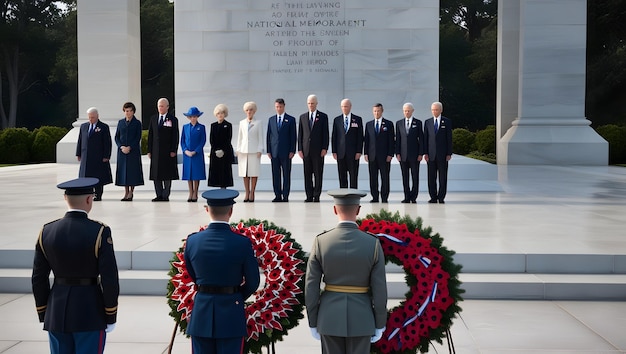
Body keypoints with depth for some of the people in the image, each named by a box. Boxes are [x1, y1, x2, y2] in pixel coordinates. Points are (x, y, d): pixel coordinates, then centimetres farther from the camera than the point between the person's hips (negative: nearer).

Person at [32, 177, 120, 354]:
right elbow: (110, 278, -14)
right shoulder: (99, 232, -14)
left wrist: (43, 314, 14)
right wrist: (111, 316, -3)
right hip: (90, 313, -4)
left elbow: (39, 278, 4)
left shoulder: (47, 231, -1)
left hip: (56, 314, 4)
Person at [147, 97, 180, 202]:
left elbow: (175, 137, -4)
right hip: (156, 152, 4)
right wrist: (149, 150, 5)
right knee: (156, 174, 4)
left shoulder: (173, 119, -1)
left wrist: (173, 151, -11)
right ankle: (159, 195, 11)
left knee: (167, 175, 1)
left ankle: (166, 195, 7)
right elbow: (150, 135, 11)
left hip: (168, 151, -4)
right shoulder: (153, 119, 11)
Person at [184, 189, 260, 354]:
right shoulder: (243, 243, -12)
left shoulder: (192, 241, -4)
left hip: (201, 314, 2)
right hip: (231, 315, -2)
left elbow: (193, 276, 9)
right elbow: (253, 283, -2)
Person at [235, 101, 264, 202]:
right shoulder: (242, 123, 12)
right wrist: (238, 150, 7)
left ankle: (252, 194, 2)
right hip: (243, 150, 3)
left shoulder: (258, 123, 4)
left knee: (254, 173, -3)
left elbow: (260, 138, 2)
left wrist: (259, 150, -5)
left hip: (254, 151, -2)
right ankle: (247, 194, 6)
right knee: (245, 173, 1)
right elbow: (240, 137, 14)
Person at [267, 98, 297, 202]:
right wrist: (268, 150, 4)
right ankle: (277, 195, 8)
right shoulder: (271, 119, 12)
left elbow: (293, 136, 0)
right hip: (274, 151, 3)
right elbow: (268, 136, 12)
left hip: (286, 152, -3)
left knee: (286, 174, -1)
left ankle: (285, 196, 3)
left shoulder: (291, 119, 3)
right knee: (275, 174, 3)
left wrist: (292, 151, -7)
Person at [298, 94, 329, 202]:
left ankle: (316, 196, 4)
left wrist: (324, 148, -8)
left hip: (318, 150, -3)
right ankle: (309, 196, 7)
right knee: (307, 174, 3)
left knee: (318, 174, -1)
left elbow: (325, 133, 0)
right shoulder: (303, 117, 12)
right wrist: (300, 149, 3)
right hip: (306, 150, 3)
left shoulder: (323, 116, 4)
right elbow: (300, 134, 11)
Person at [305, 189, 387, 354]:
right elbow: (379, 289, -9)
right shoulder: (373, 243, -12)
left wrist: (313, 322, 4)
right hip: (360, 318, -1)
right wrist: (380, 325, 1)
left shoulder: (321, 242, -10)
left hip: (330, 316, 1)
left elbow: (311, 287, -7)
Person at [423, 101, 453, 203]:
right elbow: (425, 138, 7)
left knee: (443, 177, 1)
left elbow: (449, 138, 1)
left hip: (442, 154, -2)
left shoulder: (447, 122, 3)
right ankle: (433, 197, 8)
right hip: (431, 154, 2)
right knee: (431, 177, 2)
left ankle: (441, 197, 7)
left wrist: (449, 153, -5)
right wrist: (425, 153, -1)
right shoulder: (427, 122, 9)